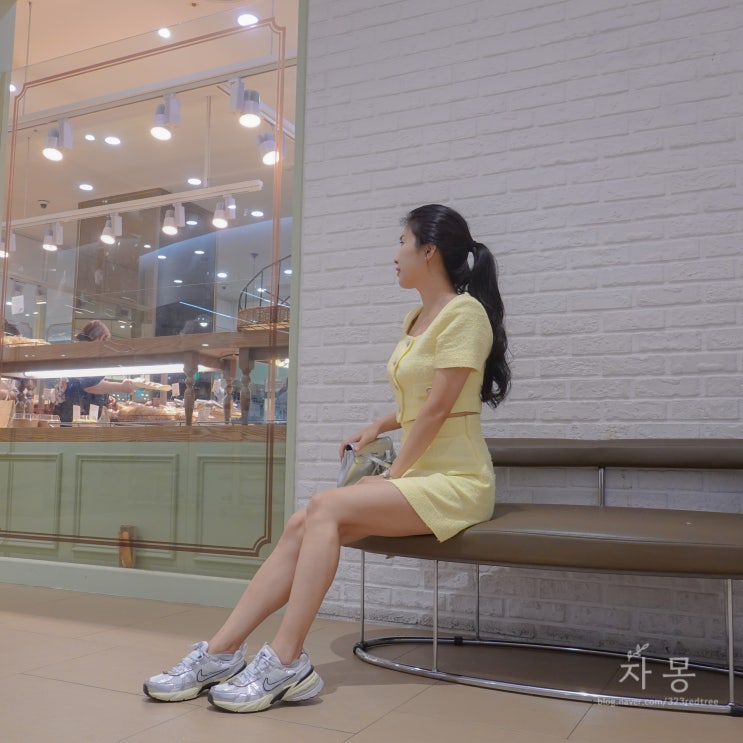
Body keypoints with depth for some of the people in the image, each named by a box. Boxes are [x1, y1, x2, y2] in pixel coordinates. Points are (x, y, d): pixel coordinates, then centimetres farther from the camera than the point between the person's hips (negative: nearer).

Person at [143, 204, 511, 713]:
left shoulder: (463, 312, -9)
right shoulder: (416, 321, 18)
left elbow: (437, 408, -15)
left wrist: (392, 476, -11)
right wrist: (378, 427, 13)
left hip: (455, 482, -7)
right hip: (417, 476, 8)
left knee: (326, 508, -27)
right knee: (302, 527, -13)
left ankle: (287, 662, -23)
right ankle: (222, 652, -14)